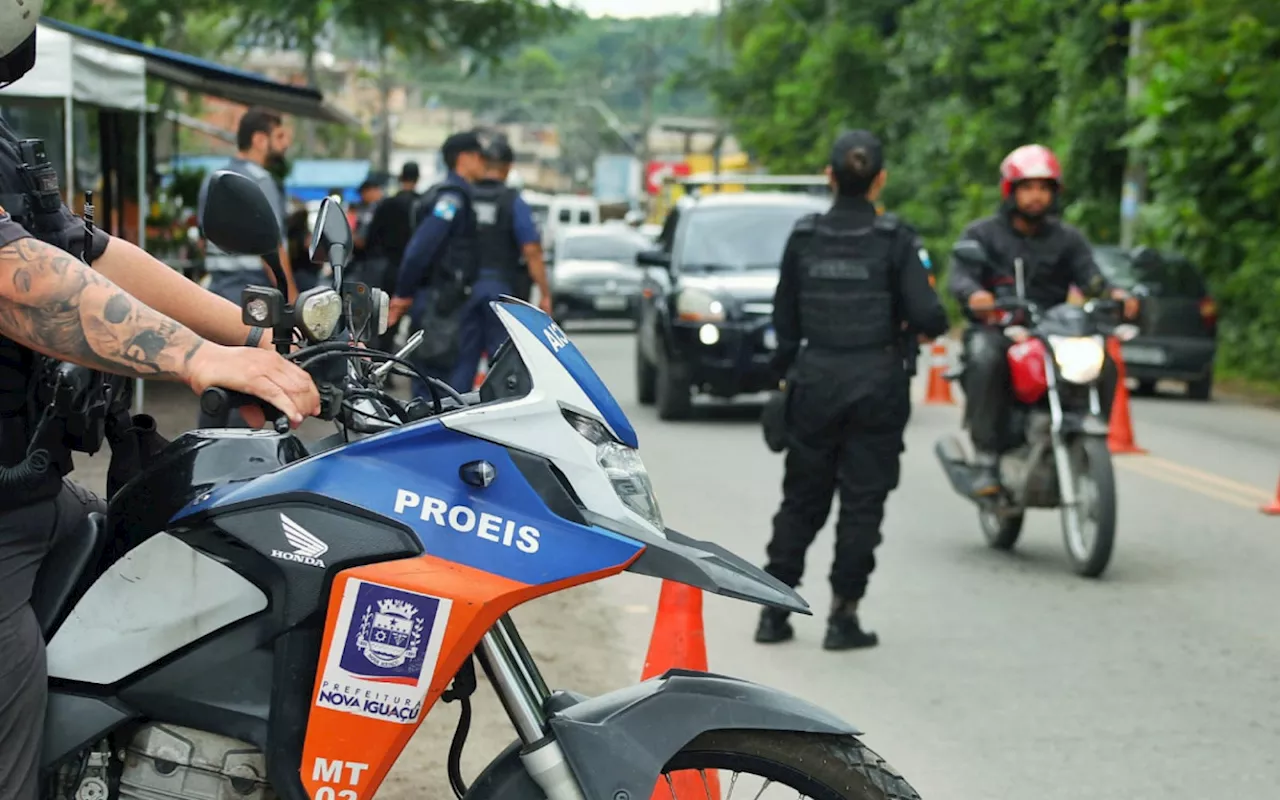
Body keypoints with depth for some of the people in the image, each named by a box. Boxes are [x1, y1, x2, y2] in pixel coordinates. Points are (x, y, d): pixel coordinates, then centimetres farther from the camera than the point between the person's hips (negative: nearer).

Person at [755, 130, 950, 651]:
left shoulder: (804, 236, 0)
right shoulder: (894, 238, -8)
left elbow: (785, 316, 6)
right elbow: (924, 314, -13)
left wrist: (784, 373, 18)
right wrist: (935, 325, 10)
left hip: (814, 379, 3)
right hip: (876, 383, -3)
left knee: (802, 499, 13)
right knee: (862, 501, 5)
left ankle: (774, 611, 15)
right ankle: (843, 616, 6)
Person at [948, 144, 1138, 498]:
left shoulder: (1068, 239, 15)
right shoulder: (981, 233, 9)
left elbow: (1089, 277, -1)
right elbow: (959, 276, -8)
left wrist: (1115, 294, -26)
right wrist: (974, 293, -34)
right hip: (996, 328, -2)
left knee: (1104, 365, -25)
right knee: (985, 360, -37)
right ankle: (986, 462, -33)